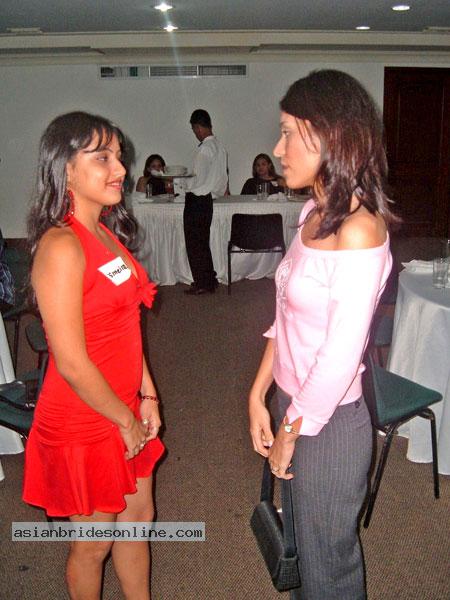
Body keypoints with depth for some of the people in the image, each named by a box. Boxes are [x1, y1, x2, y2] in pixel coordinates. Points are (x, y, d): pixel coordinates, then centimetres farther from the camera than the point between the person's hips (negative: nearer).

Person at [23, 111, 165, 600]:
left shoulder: (106, 233, 5)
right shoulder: (61, 246, -23)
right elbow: (71, 362, -24)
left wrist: (147, 396, 6)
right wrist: (126, 421, -12)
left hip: (124, 410, 8)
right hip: (83, 420, -8)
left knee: (138, 515, 23)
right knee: (93, 544, 14)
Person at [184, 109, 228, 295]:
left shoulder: (204, 149, -18)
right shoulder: (219, 146, 10)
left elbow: (199, 179, -19)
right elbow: (222, 176, 16)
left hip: (196, 201, -9)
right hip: (207, 199, 9)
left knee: (194, 244, 1)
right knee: (203, 243, 17)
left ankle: (202, 284, 9)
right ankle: (209, 281, 25)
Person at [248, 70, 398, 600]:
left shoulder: (358, 230, -23)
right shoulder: (316, 213, 3)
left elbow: (340, 358, -23)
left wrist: (290, 432, -12)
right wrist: (259, 394, 4)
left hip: (328, 423, -7)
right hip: (295, 406, 8)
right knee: (303, 545, 27)